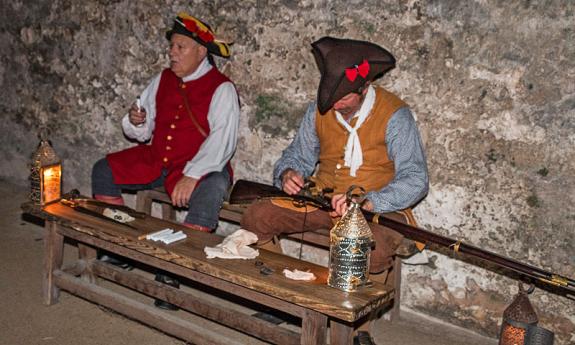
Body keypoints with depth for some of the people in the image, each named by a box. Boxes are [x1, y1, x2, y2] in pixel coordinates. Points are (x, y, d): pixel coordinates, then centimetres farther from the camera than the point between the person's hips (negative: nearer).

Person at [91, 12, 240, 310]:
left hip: (200, 166, -6)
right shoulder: (163, 80, 10)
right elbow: (143, 133, 16)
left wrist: (191, 176, -31)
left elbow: (222, 140, -21)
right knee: (103, 171, -1)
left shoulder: (221, 89, -9)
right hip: (155, 160, 7)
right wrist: (136, 122, -10)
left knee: (210, 191, -38)